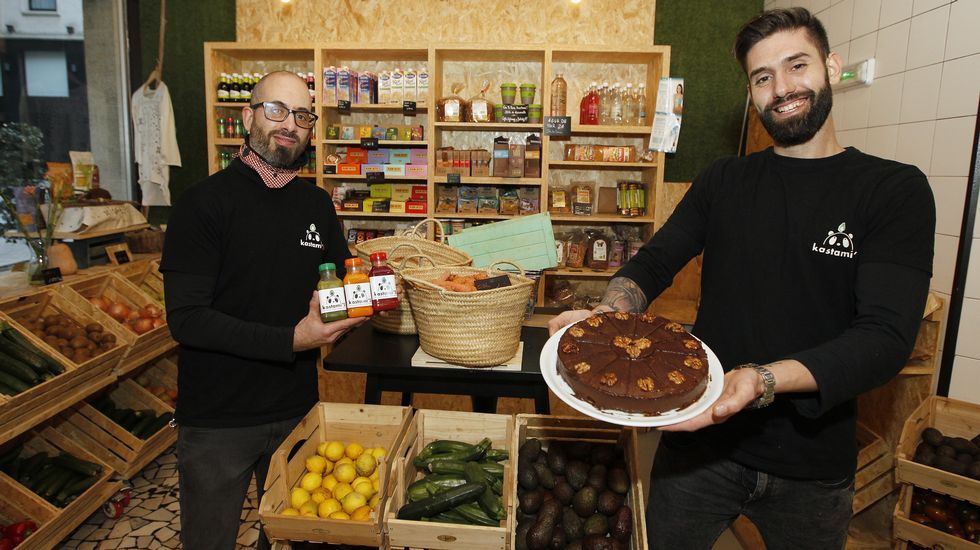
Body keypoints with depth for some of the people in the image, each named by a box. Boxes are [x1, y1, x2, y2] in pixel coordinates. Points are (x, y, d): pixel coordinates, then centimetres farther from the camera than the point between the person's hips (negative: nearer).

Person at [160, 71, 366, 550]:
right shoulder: (206, 201, -12)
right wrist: (290, 340, -26)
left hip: (297, 410, 5)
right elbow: (186, 318, -18)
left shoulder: (317, 204, 4)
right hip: (217, 420, -4)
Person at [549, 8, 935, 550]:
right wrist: (605, 315, -20)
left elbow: (886, 336, -17)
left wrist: (763, 381, -34)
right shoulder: (724, 180, 3)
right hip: (699, 441, 2)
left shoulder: (895, 190, -7)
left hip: (813, 463, -1)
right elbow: (653, 262, 2)